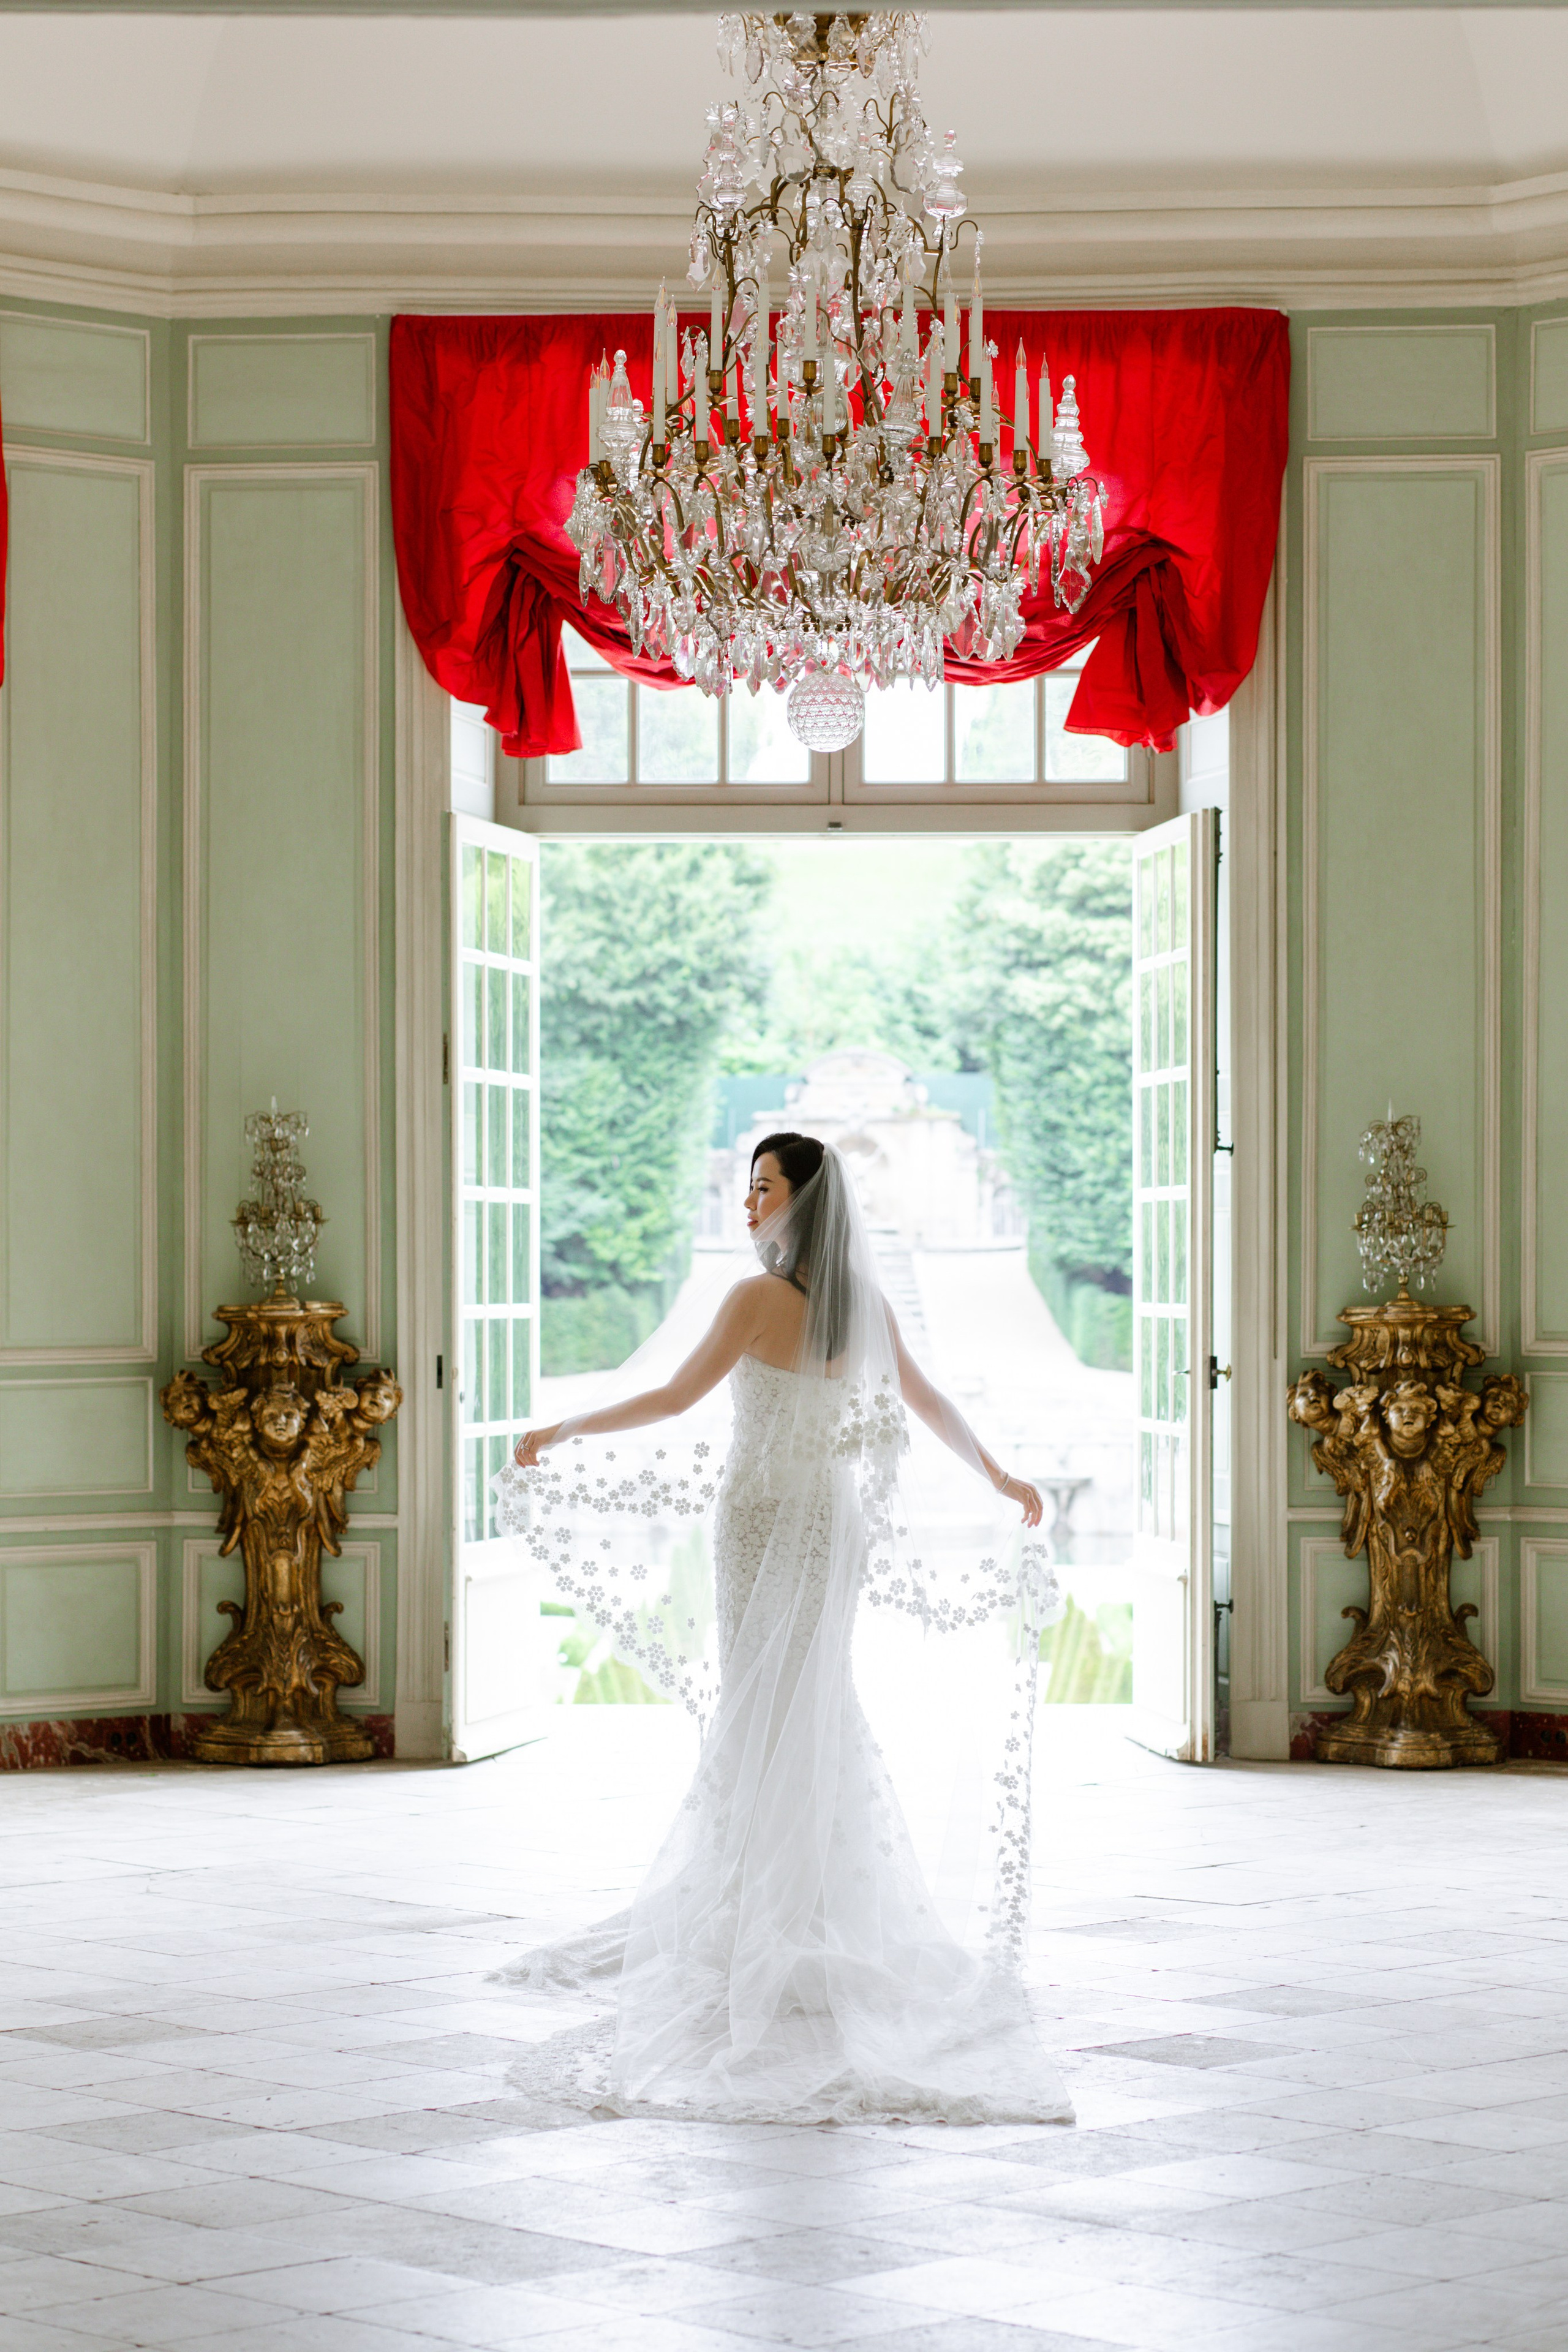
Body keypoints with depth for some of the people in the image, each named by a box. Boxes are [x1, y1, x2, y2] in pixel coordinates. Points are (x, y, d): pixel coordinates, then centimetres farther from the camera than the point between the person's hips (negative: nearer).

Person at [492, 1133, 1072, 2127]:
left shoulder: (760, 1298, -15)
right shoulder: (865, 1302, 3)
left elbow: (675, 1398, -14)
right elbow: (929, 1403, 13)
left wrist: (563, 1430, -4)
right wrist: (998, 1475, 28)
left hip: (761, 1516, -5)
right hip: (834, 1522, 5)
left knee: (765, 1711, 0)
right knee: (818, 1709, 11)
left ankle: (773, 1922, 1)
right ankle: (819, 1906, 16)